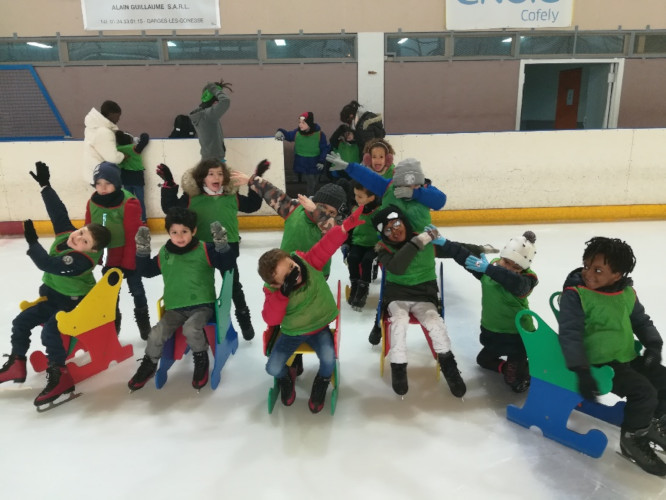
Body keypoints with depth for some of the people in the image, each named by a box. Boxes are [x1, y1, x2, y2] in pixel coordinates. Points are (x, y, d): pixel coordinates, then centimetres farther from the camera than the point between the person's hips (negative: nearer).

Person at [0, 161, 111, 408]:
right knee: (20, 323, 10)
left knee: (50, 331, -26)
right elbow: (58, 211, -3)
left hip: (73, 302, -9)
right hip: (52, 296, 9)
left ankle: (59, 376, -19)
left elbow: (48, 264, -38)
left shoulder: (81, 259, -32)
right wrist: (45, 185, -5)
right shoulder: (66, 232, -8)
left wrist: (32, 242, -39)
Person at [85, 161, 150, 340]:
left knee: (135, 287, 5)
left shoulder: (129, 203, -25)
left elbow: (132, 236, -21)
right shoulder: (92, 203, -8)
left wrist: (127, 264, -18)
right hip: (112, 254, 5)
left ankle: (143, 321, 26)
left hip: (132, 253, -4)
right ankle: (112, 323, 31)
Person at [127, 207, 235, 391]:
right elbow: (147, 271, 15)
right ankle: (149, 365, 19)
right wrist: (143, 249, 1)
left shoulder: (205, 250, -7)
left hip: (202, 306, -4)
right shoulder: (165, 253, 5)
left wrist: (221, 243, -28)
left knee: (191, 329, -31)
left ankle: (201, 361, -1)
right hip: (175, 308, 4)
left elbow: (228, 264, -14)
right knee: (156, 335, -12)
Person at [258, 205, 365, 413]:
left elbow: (326, 245, -29)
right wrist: (283, 293, -41)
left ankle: (321, 384, 12)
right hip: (292, 332, 1)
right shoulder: (274, 291, -20)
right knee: (273, 368, -14)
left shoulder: (308, 262, -20)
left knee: (329, 360, -26)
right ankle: (286, 379, 27)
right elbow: (271, 320, -29)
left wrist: (346, 225, -45)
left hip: (319, 327, 0)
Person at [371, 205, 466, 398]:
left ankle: (447, 362, 0)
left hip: (424, 295, 1)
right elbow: (396, 268, -28)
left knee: (435, 322, -23)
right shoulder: (383, 248, -7)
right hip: (396, 294, -1)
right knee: (400, 320, -29)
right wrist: (417, 242, -30)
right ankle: (398, 367, -12)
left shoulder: (427, 239, -3)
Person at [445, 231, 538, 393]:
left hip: (517, 335, -6)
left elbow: (515, 283, -47)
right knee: (483, 360, 27)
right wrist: (444, 243, -31)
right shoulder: (489, 267, -7)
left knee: (515, 383, -4)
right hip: (491, 331, 6)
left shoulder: (527, 279, -23)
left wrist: (488, 269, -58)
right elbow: (466, 256, -18)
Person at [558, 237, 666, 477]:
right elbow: (570, 334, -22)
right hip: (599, 363, -8)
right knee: (644, 392, -21)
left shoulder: (627, 293, 2)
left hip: (629, 358, 8)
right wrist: (581, 371, -29)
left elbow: (641, 321, 18)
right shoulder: (575, 293, -18)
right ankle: (633, 440, 5)